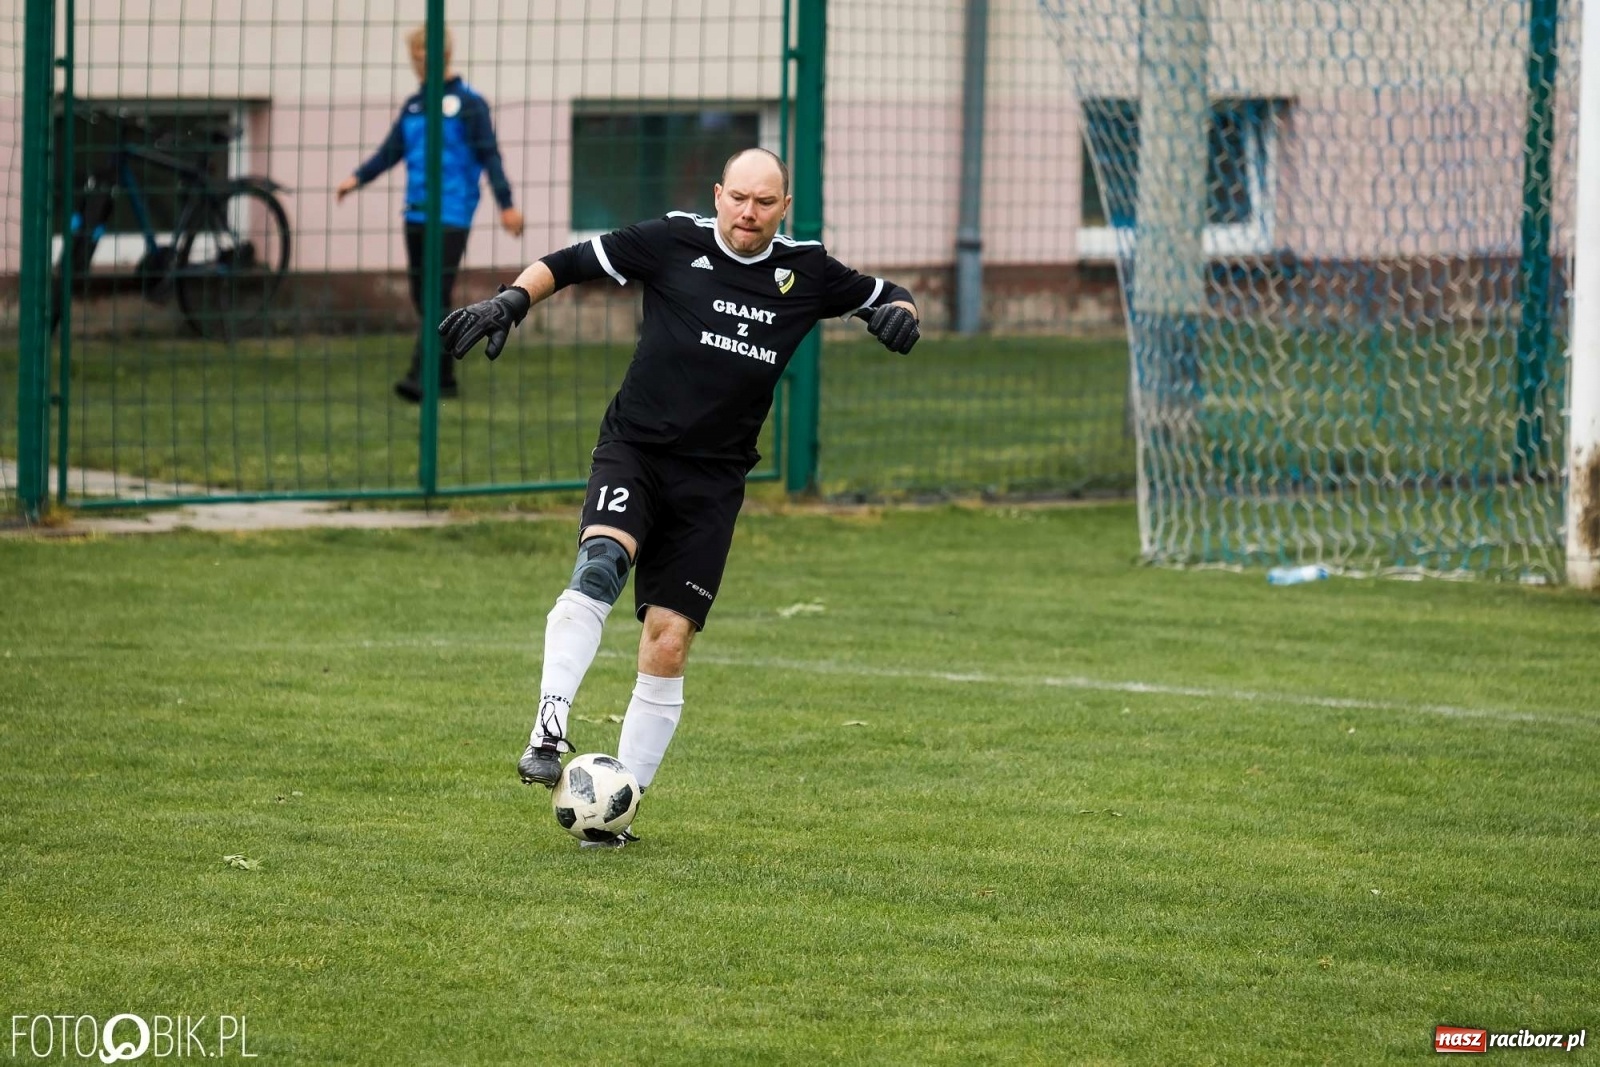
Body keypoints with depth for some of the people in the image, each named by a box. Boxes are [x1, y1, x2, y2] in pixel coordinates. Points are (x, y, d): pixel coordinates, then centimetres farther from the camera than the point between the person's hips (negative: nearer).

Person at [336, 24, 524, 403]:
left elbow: (489, 154, -7)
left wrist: (506, 204, -12)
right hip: (417, 215, 7)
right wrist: (358, 177, 0)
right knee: (422, 297, 8)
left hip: (451, 215, -7)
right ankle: (445, 378, 16)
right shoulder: (414, 105, 14)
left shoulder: (468, 103, -4)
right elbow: (390, 151, 15)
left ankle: (420, 377, -20)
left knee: (437, 298, -13)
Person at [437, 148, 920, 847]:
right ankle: (549, 732, -41)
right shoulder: (674, 243, -2)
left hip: (711, 480, 2)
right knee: (600, 566, -32)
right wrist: (511, 301, -13)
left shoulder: (805, 272, 5)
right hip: (633, 452, -2)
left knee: (668, 643, -2)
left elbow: (885, 296, 19)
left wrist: (898, 315, -4)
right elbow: (568, 264, 3)